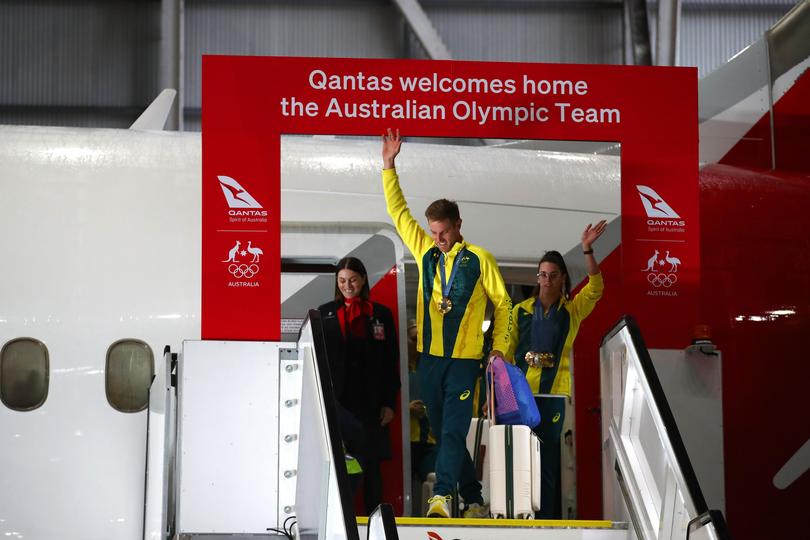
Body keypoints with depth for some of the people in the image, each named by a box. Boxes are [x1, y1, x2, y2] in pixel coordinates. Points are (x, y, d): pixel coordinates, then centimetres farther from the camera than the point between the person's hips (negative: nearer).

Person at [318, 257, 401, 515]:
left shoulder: (381, 315, 8)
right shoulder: (325, 313, 10)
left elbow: (391, 362, 7)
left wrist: (389, 403, 0)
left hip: (369, 402, 0)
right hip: (336, 400, 0)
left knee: (370, 464, 2)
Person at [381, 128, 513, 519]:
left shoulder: (479, 259, -2)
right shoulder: (426, 252, 10)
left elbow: (503, 304, 4)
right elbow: (398, 213, 13)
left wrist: (500, 347, 0)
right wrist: (389, 167, 8)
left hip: (464, 358, -5)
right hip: (429, 356, 5)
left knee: (453, 430, -12)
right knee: (441, 431, 8)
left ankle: (442, 495, -22)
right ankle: (473, 499, 17)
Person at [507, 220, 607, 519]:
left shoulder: (572, 310, 5)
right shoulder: (522, 310, 8)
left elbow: (595, 288, -12)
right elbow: (507, 349, 8)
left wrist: (587, 250, -21)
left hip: (553, 392, -1)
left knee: (547, 458, -1)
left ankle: (546, 517, 3)